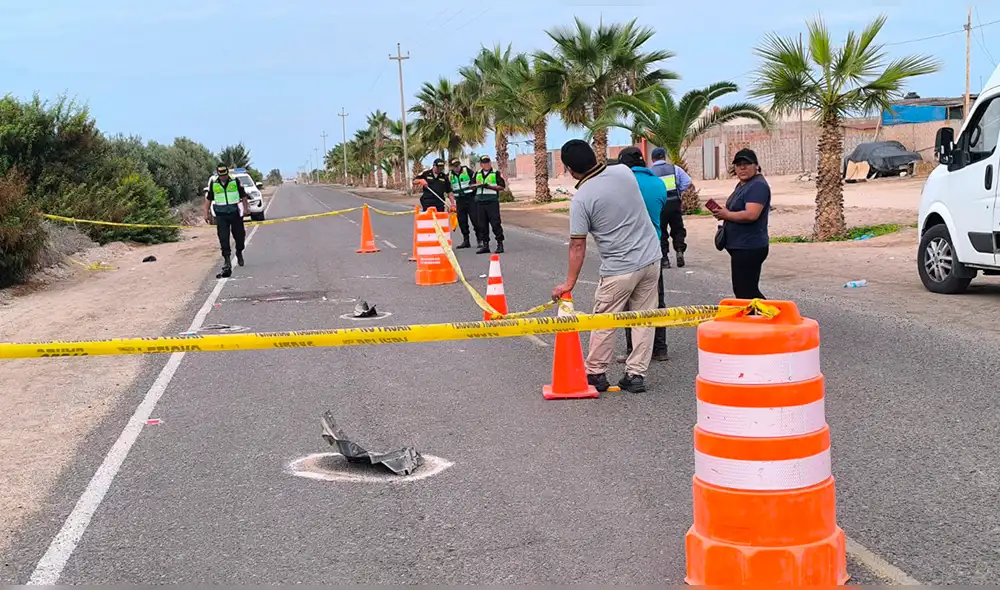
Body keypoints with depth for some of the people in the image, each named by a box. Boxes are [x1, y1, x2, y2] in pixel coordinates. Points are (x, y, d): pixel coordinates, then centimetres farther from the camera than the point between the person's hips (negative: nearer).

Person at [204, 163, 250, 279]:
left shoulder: (235, 181, -3)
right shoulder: (213, 183, 1)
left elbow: (243, 195, 6)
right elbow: (208, 198, 10)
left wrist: (246, 208, 5)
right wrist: (207, 213, 8)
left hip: (235, 213, 0)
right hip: (221, 215, 0)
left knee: (239, 235, 9)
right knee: (223, 239, -7)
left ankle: (239, 253, 38)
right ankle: (227, 262, -7)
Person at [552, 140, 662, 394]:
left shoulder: (581, 199, -15)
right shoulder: (624, 172, -1)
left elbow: (578, 245, -13)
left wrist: (570, 282, -7)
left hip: (619, 268, -5)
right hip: (651, 258, 5)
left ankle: (596, 374, 19)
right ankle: (636, 374, 13)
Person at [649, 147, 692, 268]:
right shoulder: (674, 168, 3)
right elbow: (687, 181, 1)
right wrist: (679, 192, 11)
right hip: (674, 203, 1)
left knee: (661, 233, 9)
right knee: (678, 229, 17)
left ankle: (665, 259, 6)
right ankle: (680, 250, -3)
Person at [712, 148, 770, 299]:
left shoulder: (758, 186, -16)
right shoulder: (742, 185, 16)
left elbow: (751, 215, -28)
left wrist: (726, 215, -14)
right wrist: (722, 212, 6)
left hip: (748, 248, -11)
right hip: (742, 247, 11)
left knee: (745, 293, -8)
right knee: (750, 292, 16)